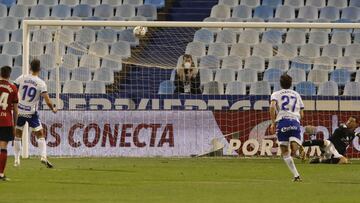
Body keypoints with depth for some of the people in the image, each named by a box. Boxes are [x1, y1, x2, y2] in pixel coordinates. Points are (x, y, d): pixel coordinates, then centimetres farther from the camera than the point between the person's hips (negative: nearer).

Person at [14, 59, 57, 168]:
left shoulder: (22, 78, -5)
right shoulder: (41, 83, -10)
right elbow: (47, 101, -14)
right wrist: (53, 109, 6)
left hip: (19, 111, 2)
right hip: (31, 113, -2)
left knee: (17, 135, 16)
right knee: (40, 134, 4)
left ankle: (17, 159, 18)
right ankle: (43, 156, -13)